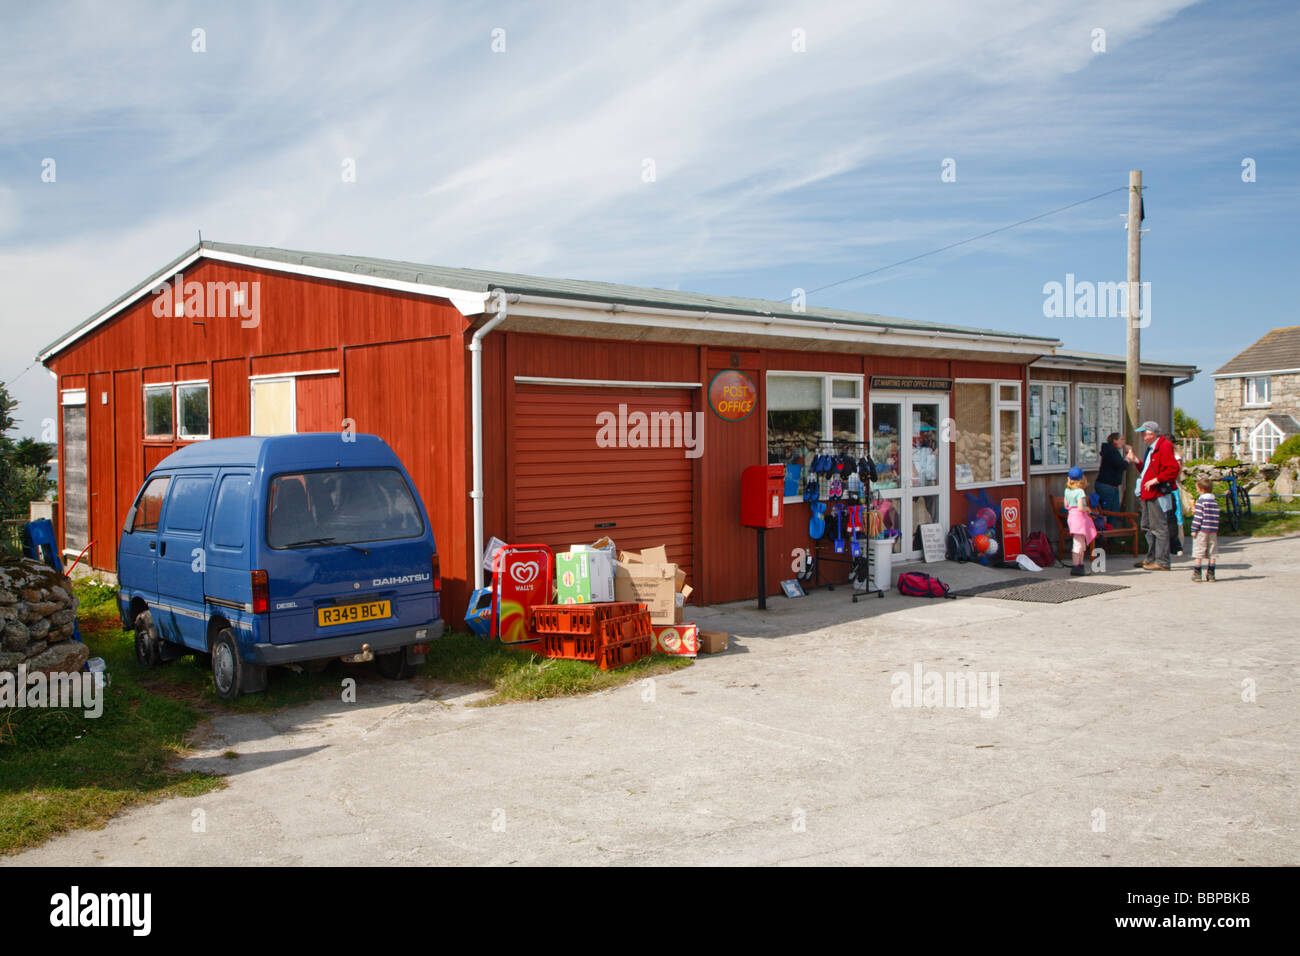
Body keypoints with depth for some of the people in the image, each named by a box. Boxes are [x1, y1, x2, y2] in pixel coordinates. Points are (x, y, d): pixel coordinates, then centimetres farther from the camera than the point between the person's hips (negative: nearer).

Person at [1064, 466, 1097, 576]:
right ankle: (1075, 567, -7)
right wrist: (1087, 509, -2)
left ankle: (1081, 565, 23)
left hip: (1071, 516, 8)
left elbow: (1066, 505, 14)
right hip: (1079, 517, -8)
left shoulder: (1067, 490, 7)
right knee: (1078, 543, -7)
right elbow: (1081, 508, -20)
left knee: (1082, 543, 17)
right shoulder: (1080, 492, -15)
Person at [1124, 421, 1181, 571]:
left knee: (1159, 528, -8)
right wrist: (1136, 461, 17)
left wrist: (1155, 480, -23)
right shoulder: (1151, 448, 19)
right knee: (1148, 526, 16)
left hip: (1158, 494, -11)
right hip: (1149, 494, 11)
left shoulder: (1164, 447, -13)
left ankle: (1162, 562, -6)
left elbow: (1173, 469, -22)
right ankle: (1151, 559, 25)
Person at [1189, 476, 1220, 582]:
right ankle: (1210, 573, 8)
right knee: (1212, 554, 8)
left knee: (1199, 553, 0)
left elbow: (1198, 517, -12)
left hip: (1202, 530, -6)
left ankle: (1197, 573, 1)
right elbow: (1216, 517, 15)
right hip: (1213, 531, 6)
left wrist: (1194, 529, -9)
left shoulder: (1200, 501, -9)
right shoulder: (1215, 502, 10)